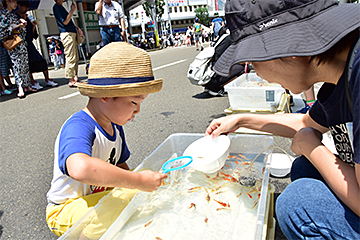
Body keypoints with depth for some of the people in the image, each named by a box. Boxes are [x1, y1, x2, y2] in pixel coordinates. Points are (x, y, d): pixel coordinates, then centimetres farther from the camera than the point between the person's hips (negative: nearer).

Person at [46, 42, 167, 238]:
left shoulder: (115, 126, -2)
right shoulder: (77, 127, -31)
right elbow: (80, 168, -52)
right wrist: (138, 181, -44)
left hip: (101, 195, 8)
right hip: (67, 210, -8)